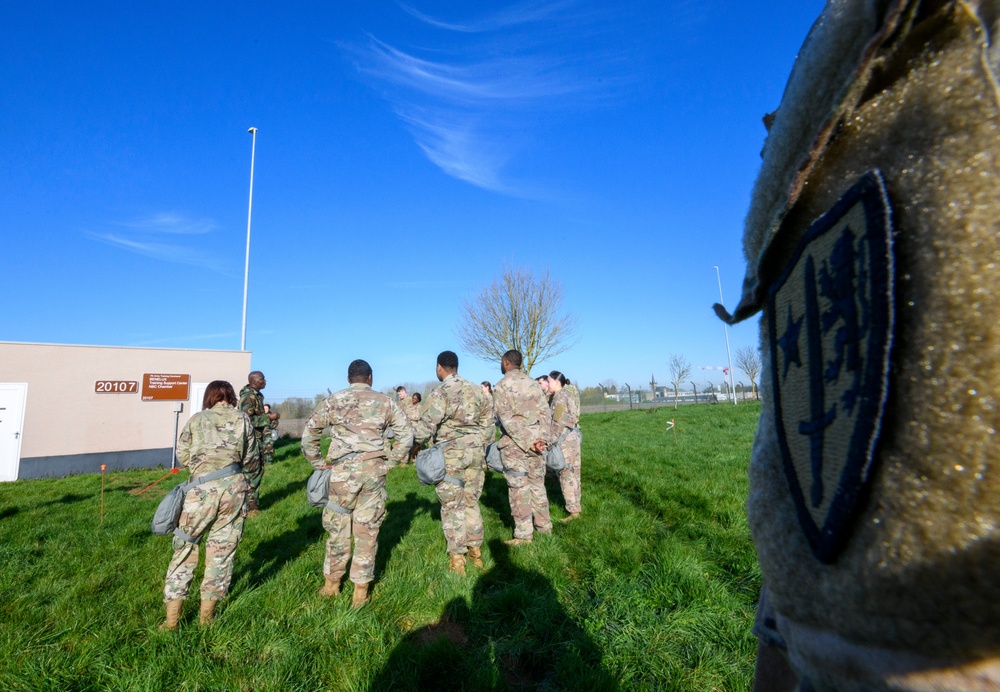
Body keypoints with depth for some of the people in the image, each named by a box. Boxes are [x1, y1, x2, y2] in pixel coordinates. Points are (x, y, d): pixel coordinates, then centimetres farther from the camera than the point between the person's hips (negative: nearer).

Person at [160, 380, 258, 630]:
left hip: (202, 488, 0)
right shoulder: (242, 418, 7)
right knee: (222, 550, 12)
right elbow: (251, 457, 8)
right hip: (234, 486, 0)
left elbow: (182, 457, 7)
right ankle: (207, 615, 23)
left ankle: (172, 618, 20)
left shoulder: (196, 419, 7)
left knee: (185, 547, 15)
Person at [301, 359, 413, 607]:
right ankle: (361, 592, 21)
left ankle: (331, 584, 32)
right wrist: (390, 462, 6)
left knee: (338, 528, 16)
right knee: (367, 531, 10)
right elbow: (406, 434, 1)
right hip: (374, 471, 0)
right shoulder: (384, 402, 4)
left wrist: (319, 463, 11)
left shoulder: (333, 400, 3)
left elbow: (308, 434, 4)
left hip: (342, 471, 0)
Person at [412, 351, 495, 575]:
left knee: (452, 506, 6)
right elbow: (488, 424, 11)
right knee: (471, 502, 17)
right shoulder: (476, 390, 7)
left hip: (451, 455, -5)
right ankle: (476, 551, 25)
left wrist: (413, 439, 4)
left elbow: (425, 428, -15)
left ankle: (457, 558, 13)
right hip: (475, 451, 6)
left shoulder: (440, 393, -11)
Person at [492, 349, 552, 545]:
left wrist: (527, 442, -15)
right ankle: (544, 526, 25)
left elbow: (507, 419, -16)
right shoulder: (532, 382, 9)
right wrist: (541, 438, -5)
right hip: (535, 441, 5)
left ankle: (523, 534, 8)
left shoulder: (501, 386, -7)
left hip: (515, 444, -5)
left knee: (519, 488, 2)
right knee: (537, 485, 15)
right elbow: (545, 412, 2)